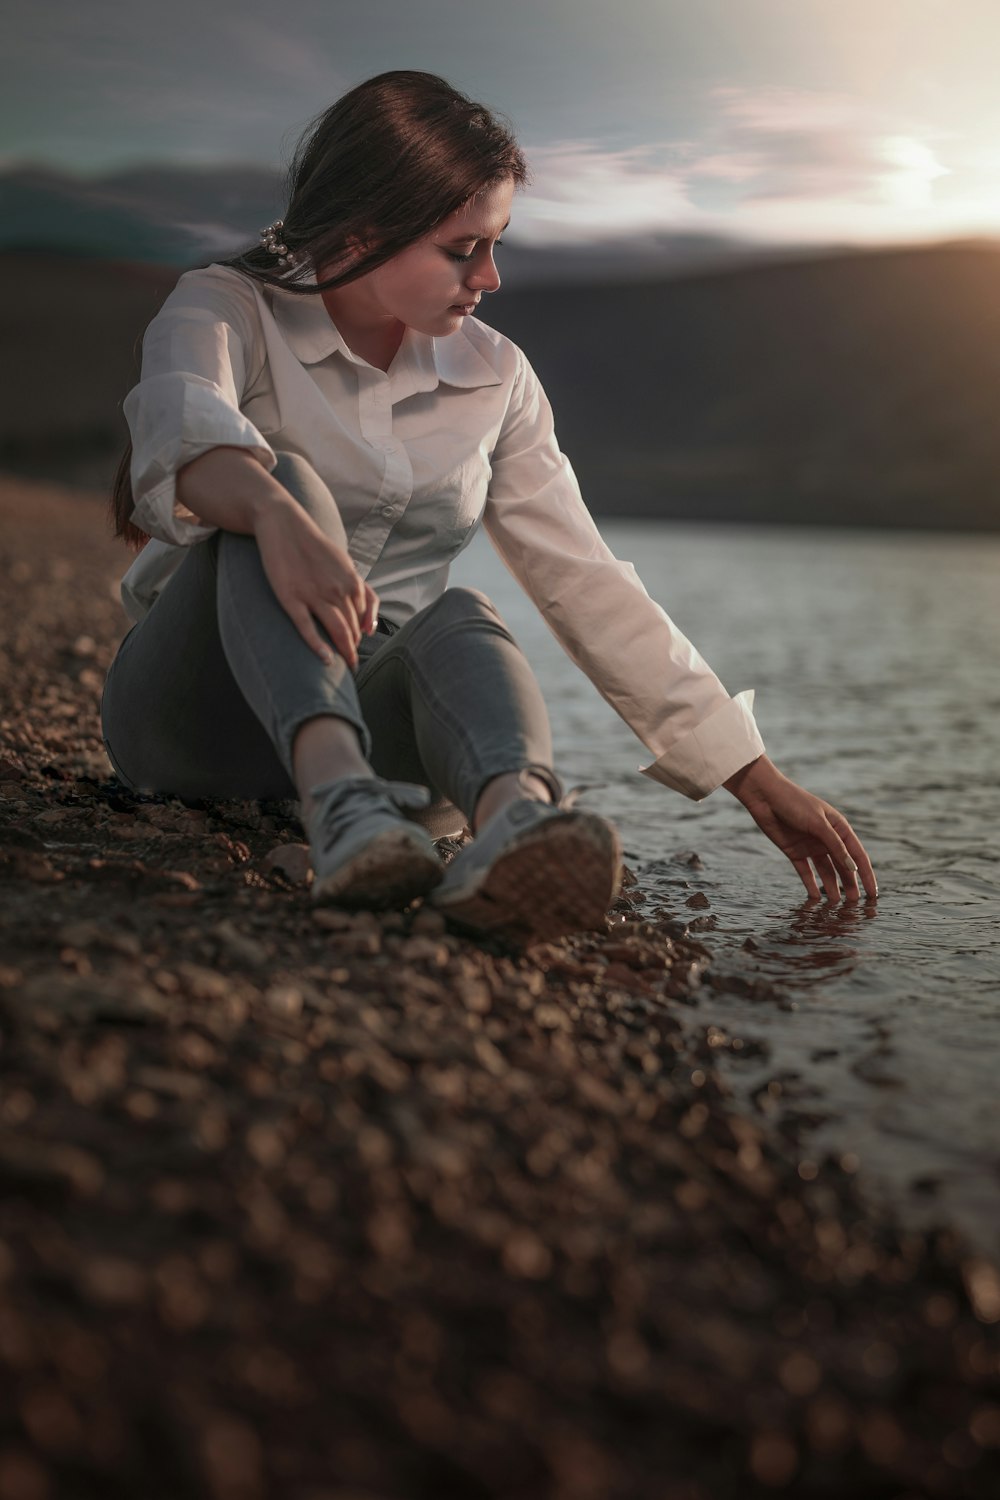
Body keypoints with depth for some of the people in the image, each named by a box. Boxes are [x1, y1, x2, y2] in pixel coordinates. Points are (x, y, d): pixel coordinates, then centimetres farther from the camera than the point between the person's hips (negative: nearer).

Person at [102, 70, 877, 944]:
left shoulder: (494, 378, 6)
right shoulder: (226, 309, -5)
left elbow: (589, 584, 4)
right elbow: (183, 426, -29)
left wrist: (758, 783, 0)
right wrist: (277, 515, -54)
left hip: (372, 711, 3)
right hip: (193, 702, -2)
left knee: (459, 621, -31)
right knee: (286, 480, -30)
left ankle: (518, 816, -63)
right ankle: (341, 801, -53)